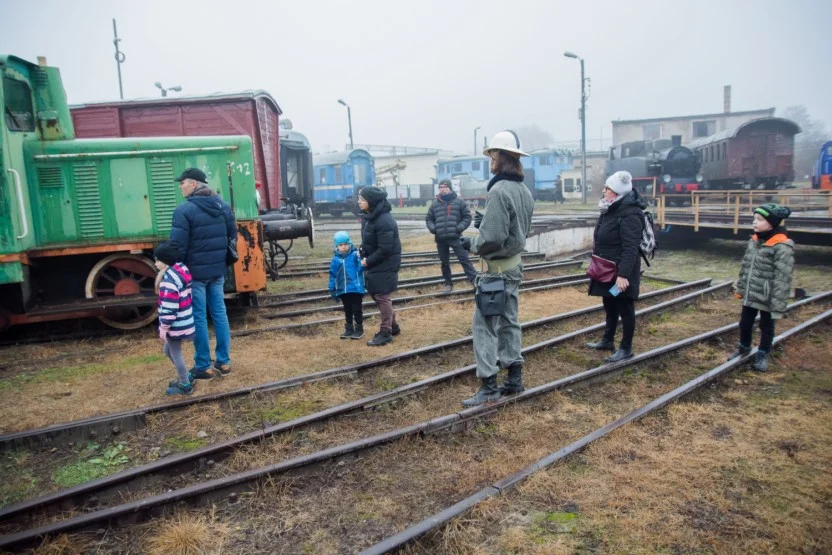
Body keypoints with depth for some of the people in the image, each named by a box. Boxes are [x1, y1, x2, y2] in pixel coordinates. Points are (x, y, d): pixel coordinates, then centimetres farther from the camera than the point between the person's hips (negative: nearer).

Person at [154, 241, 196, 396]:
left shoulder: (169, 279, -23)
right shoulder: (182, 270, 6)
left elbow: (169, 309, -24)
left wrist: (163, 328, -15)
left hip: (176, 326, -10)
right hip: (184, 322, 10)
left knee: (175, 354, 7)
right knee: (168, 350, 24)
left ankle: (185, 386, 21)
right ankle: (185, 377, 34)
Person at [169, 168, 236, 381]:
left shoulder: (185, 210, -15)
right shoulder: (222, 204, 7)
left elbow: (177, 245, -16)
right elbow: (232, 235, 13)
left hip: (195, 272, -6)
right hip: (217, 270, 6)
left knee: (198, 318, 3)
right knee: (219, 313, 13)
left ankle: (203, 367, 11)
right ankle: (224, 362, 20)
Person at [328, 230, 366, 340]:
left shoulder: (355, 255, -10)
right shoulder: (335, 259, 3)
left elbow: (361, 268, -18)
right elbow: (333, 275, 8)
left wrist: (360, 259, -38)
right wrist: (332, 289, 9)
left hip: (356, 288, -4)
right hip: (343, 290, 5)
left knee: (357, 309, 5)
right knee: (347, 310, 17)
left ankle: (359, 329, 17)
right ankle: (349, 328, 29)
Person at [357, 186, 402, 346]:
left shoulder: (384, 221, -25)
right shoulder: (369, 216, 5)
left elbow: (385, 249, -26)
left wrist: (368, 261, -16)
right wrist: (364, 256, -2)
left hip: (385, 265, -9)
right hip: (374, 263, 9)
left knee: (382, 297, -1)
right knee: (375, 294, 17)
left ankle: (386, 333, 12)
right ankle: (393, 326, 31)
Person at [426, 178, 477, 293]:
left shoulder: (459, 202, 1)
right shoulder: (435, 204, 9)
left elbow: (467, 217, 3)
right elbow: (428, 218, 19)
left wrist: (460, 228, -11)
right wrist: (433, 228, 0)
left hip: (456, 238, -3)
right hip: (440, 239, 4)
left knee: (464, 259, -7)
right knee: (444, 262, 11)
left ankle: (475, 281, -6)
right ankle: (448, 284, 23)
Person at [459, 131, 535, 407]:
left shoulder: (499, 191, -21)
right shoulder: (524, 191, 9)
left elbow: (492, 238, -26)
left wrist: (471, 244, -7)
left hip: (498, 269, -9)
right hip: (514, 265, 9)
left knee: (484, 325, -3)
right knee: (508, 322, 16)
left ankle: (489, 386, 2)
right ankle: (514, 378, 25)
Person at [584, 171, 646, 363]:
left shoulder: (630, 215, -21)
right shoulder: (610, 210, 10)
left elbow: (630, 248, -26)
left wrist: (623, 274, -29)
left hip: (621, 272, -10)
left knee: (625, 308, 3)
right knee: (609, 306, 20)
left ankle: (626, 348, 14)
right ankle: (607, 340, 34)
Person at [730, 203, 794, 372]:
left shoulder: (782, 246, -21)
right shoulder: (754, 240, 2)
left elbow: (782, 278, -21)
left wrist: (778, 305, -21)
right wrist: (740, 288, 16)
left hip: (766, 297, -6)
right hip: (750, 294, 6)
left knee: (766, 326, 14)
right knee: (745, 323, 19)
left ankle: (762, 355, 32)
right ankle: (744, 348, 41)